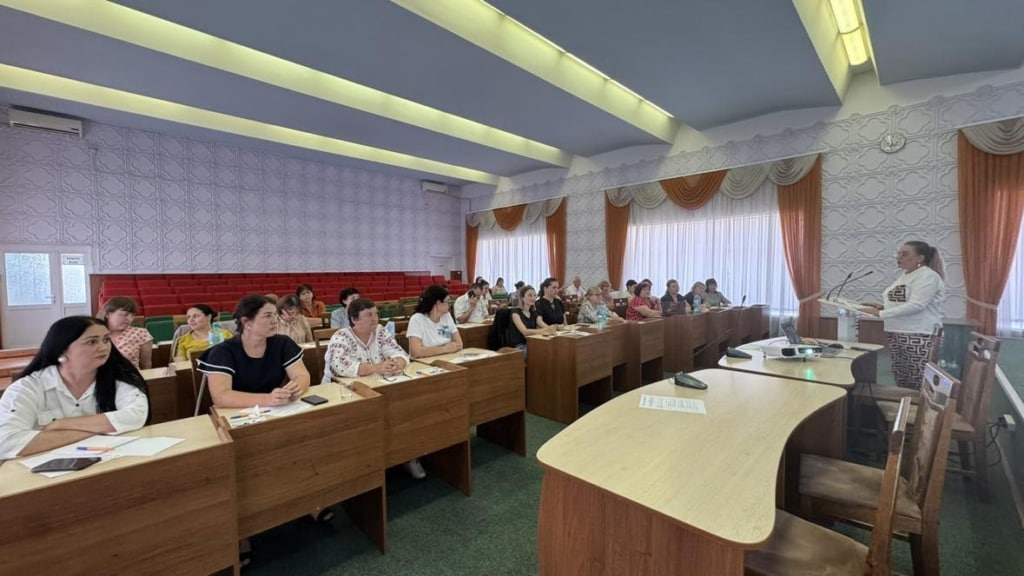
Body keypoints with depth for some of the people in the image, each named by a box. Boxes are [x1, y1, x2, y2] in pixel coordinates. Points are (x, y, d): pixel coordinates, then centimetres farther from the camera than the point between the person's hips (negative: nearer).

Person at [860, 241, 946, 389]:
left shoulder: (927, 275, -10)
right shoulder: (905, 275, 15)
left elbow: (915, 305, -21)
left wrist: (880, 313, -22)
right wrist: (881, 306, 4)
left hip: (919, 337, -8)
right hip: (897, 336, 8)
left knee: (919, 388, -5)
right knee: (902, 385, 11)